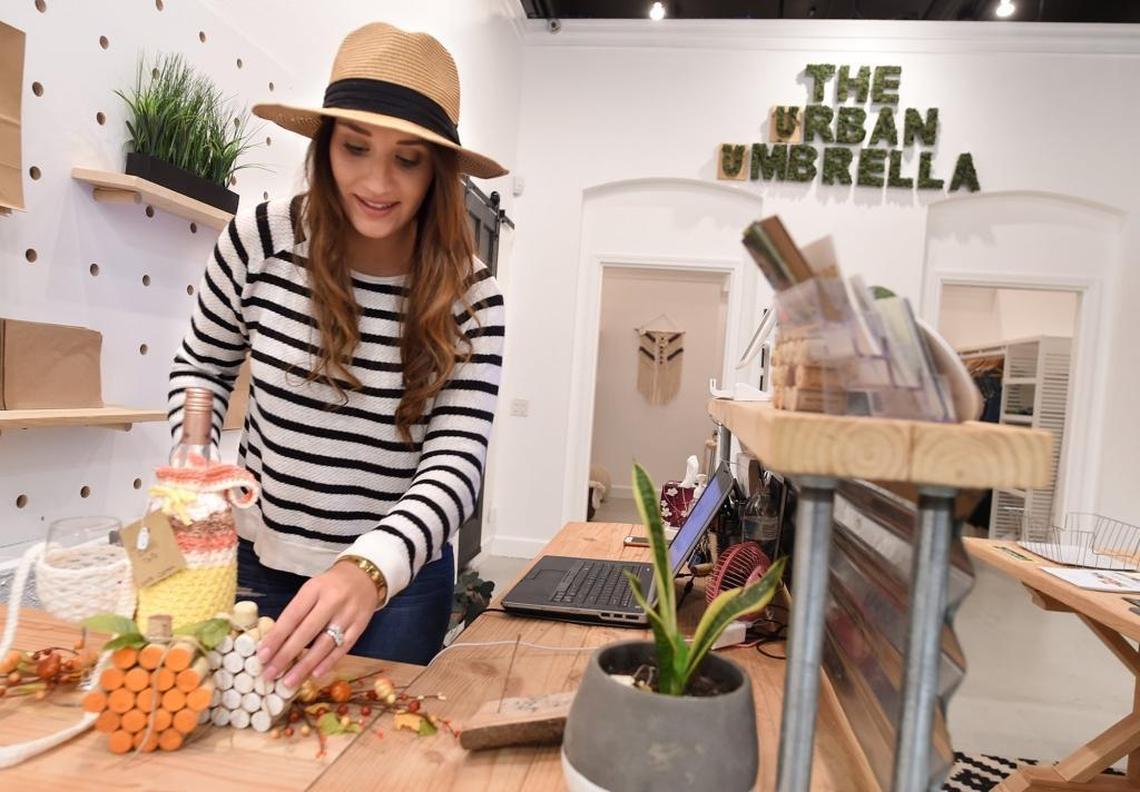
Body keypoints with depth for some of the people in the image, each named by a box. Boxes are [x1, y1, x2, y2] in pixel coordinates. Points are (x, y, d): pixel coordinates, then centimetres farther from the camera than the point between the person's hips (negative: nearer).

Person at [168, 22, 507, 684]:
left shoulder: (471, 299, -16)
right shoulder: (258, 242, -12)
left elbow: (456, 465, -22)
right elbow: (203, 367, 6)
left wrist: (370, 570, -40)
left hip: (402, 574, -1)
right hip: (258, 559, 1)